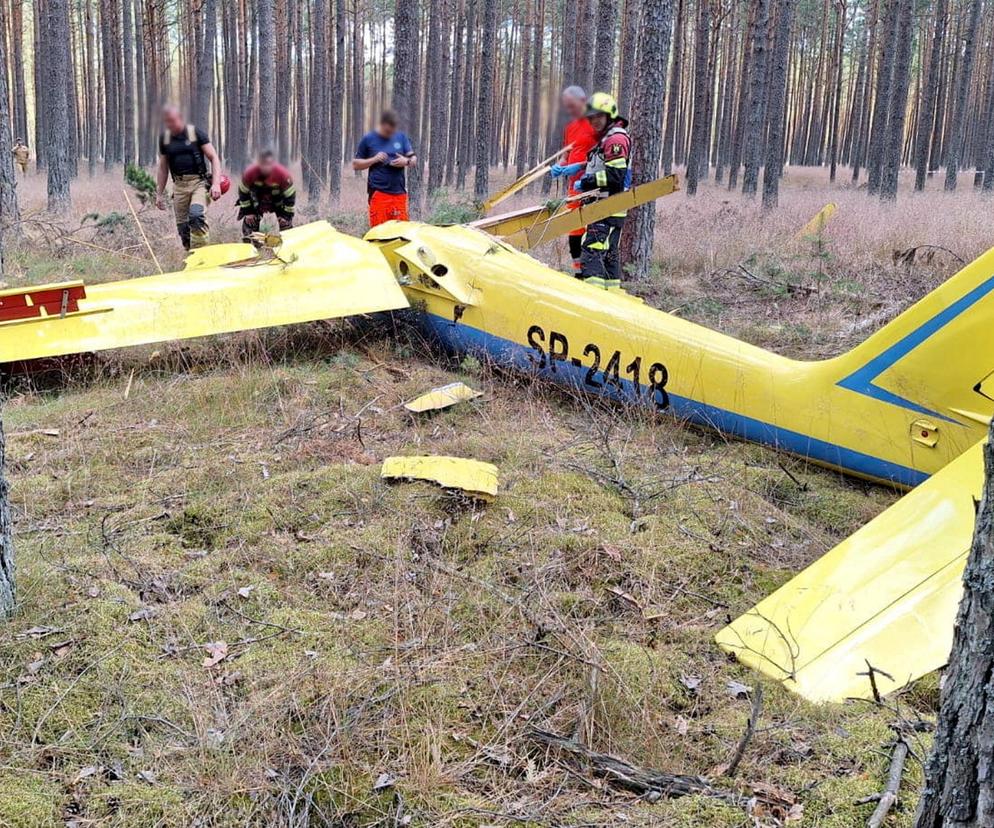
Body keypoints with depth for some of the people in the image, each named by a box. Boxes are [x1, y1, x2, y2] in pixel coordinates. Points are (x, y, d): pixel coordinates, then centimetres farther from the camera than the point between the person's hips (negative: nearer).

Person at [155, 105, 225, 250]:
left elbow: (214, 158, -5)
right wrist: (160, 194, 16)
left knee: (196, 215, -28)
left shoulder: (196, 133, -3)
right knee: (182, 226, 1)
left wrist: (216, 183, -19)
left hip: (199, 182, -5)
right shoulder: (164, 138, 9)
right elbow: (163, 167, 18)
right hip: (179, 185, 5)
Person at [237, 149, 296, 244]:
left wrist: (287, 215, -16)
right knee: (249, 221, -6)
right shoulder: (249, 173, -30)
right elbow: (243, 193, -13)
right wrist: (247, 212, -10)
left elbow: (290, 196, -21)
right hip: (257, 202, 1)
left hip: (279, 202, -1)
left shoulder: (283, 174, -34)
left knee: (285, 223, -8)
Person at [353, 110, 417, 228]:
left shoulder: (401, 137, 10)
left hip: (399, 192, 3)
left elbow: (414, 159, 15)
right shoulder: (368, 139, 4)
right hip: (378, 192, -3)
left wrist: (406, 161, -7)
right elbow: (355, 164, 7)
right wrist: (374, 159, -9)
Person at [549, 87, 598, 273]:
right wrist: (559, 167, 5)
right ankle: (578, 271, 18)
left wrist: (580, 166, -18)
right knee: (574, 229, 10)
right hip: (574, 185, 8)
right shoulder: (570, 127, 19)